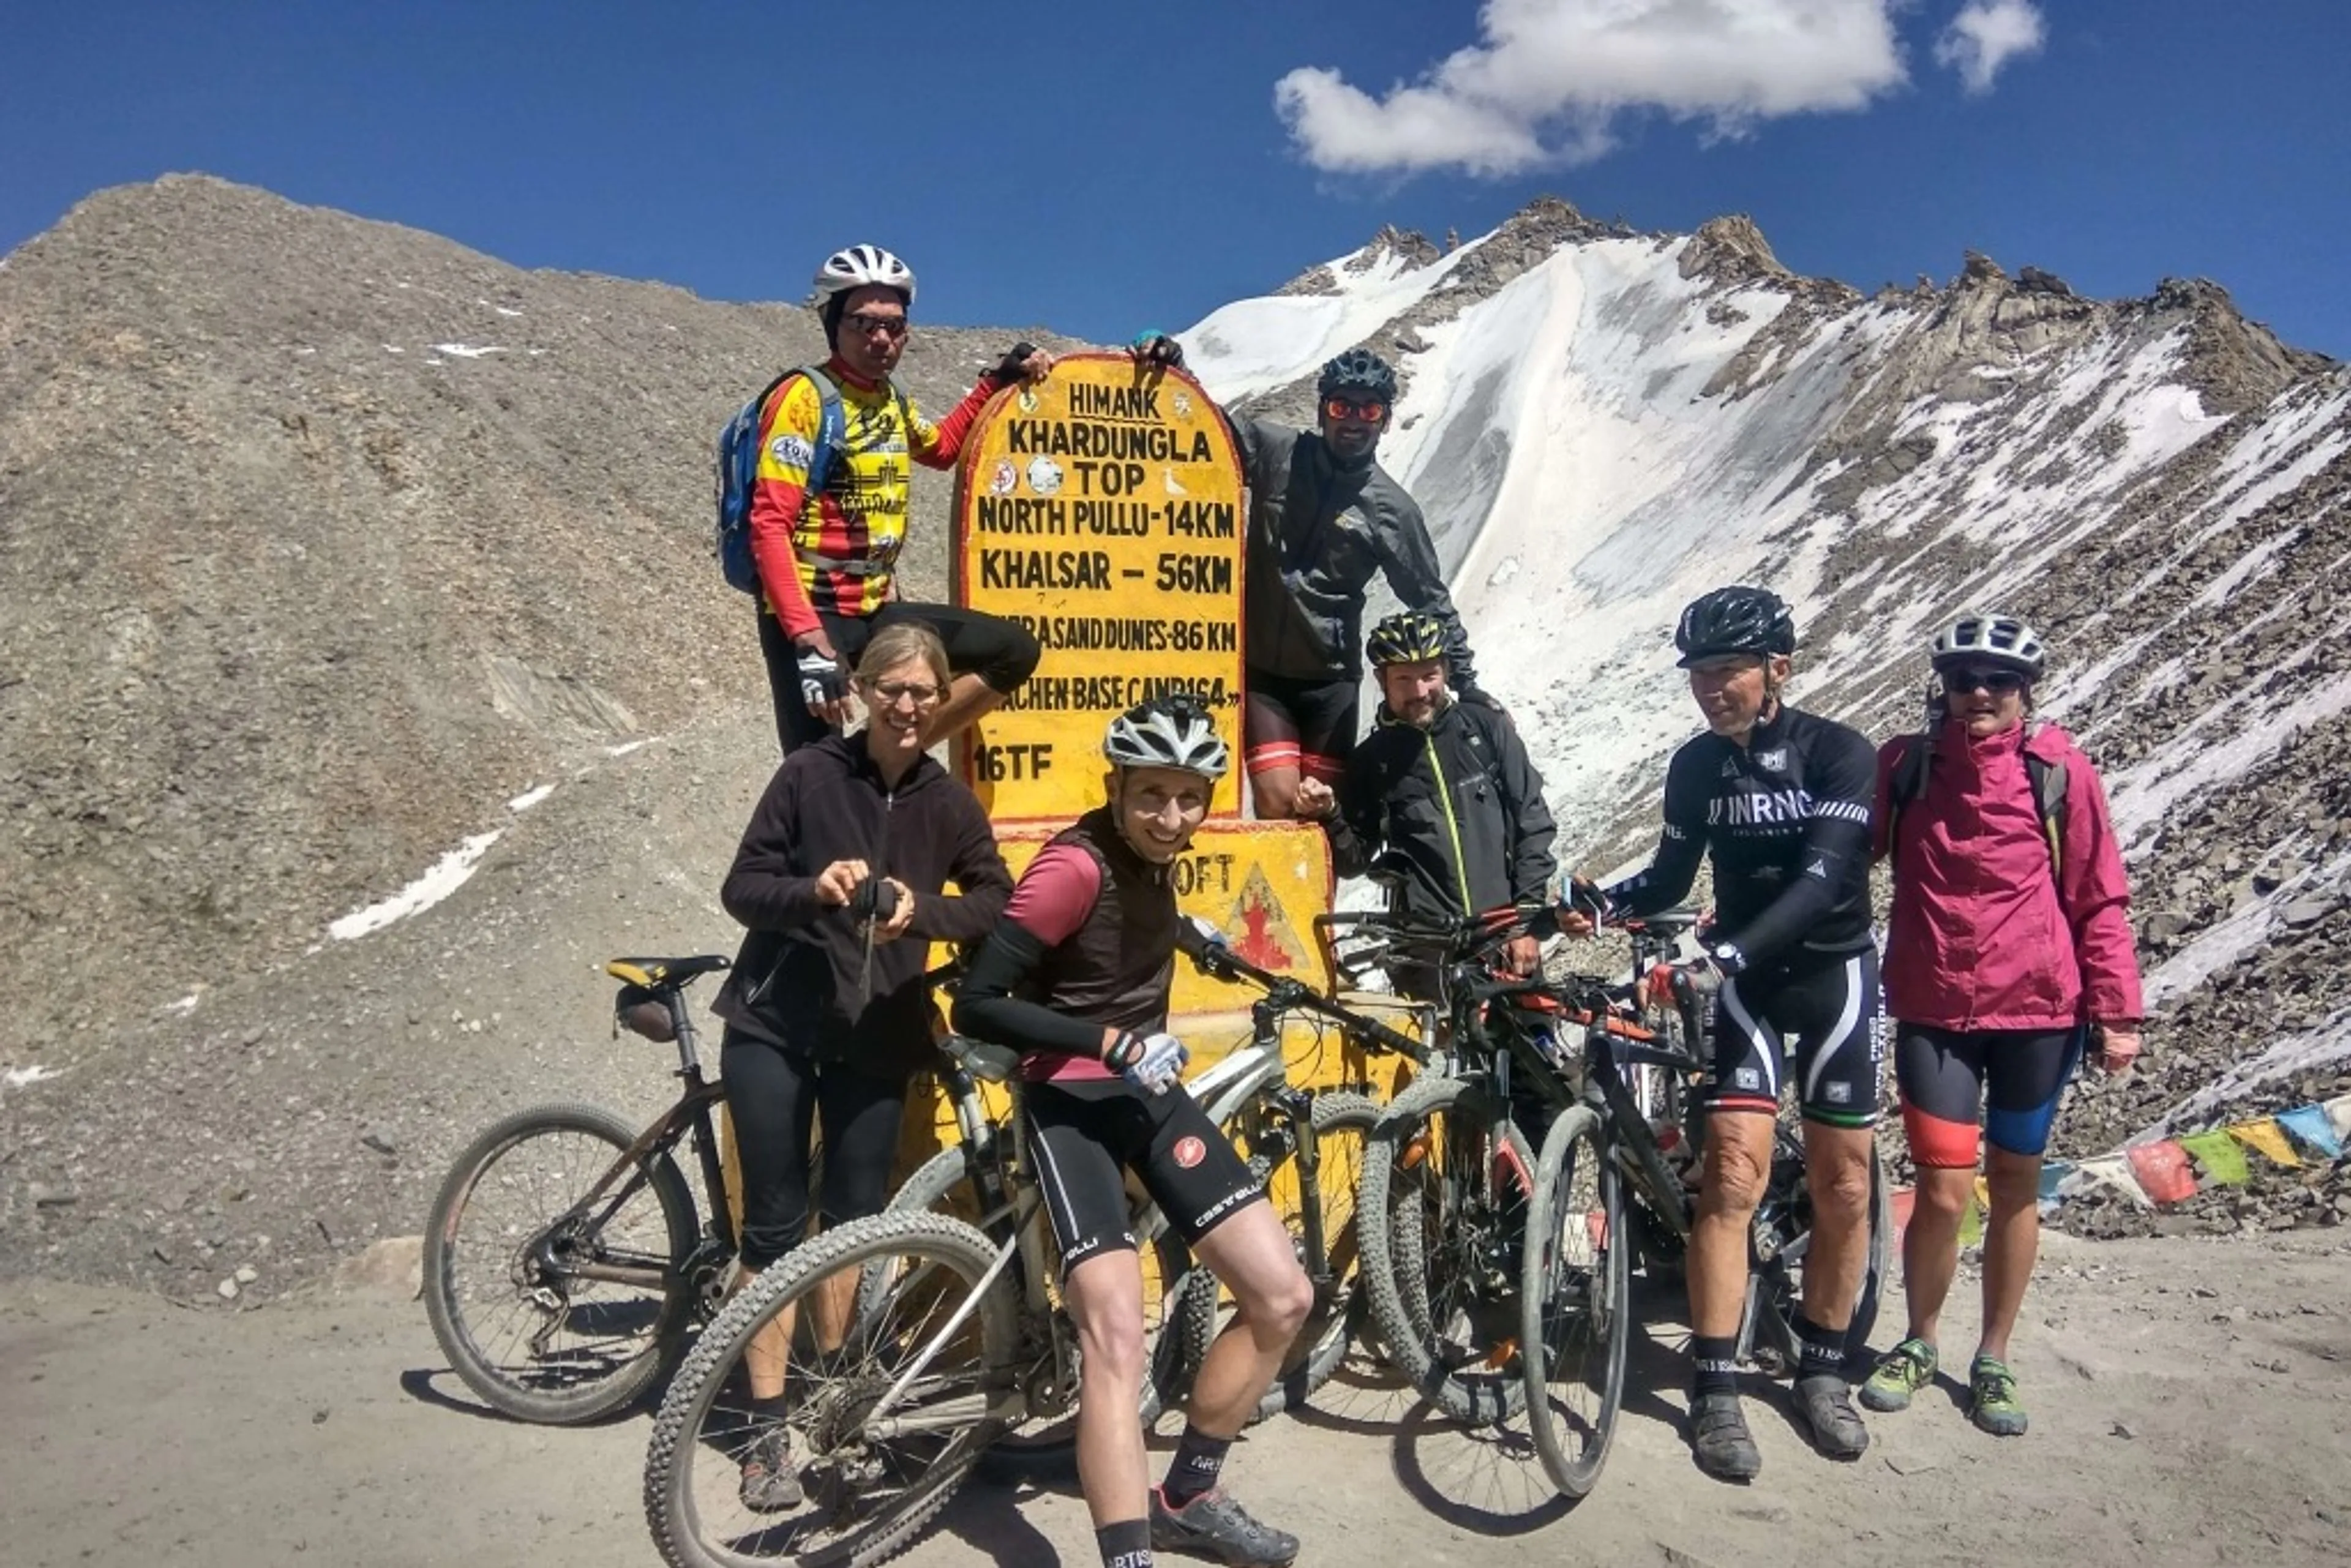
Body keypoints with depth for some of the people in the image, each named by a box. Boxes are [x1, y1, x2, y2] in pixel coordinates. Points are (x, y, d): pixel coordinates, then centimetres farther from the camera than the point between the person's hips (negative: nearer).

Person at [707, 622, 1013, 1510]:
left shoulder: (947, 802, 1)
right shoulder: (809, 774, -6)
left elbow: (997, 899, -2)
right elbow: (741, 888, -6)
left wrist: (919, 910, -20)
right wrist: (813, 888, -26)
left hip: (876, 1037, 2)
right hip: (774, 1026, -2)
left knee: (855, 1220, 7)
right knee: (775, 1222, 1)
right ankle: (767, 1429, 9)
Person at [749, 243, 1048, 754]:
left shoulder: (893, 404, 11)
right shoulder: (804, 398, -12)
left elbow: (942, 447, 35)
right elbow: (770, 527, -20)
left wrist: (999, 381, 22)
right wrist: (808, 639, -29)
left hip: (875, 612, 7)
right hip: (811, 616, -7)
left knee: (1014, 653, -1)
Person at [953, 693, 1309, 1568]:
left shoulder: (1148, 858, 4)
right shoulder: (1076, 867, -21)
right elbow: (977, 1005, -23)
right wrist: (1108, 1043, -25)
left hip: (1151, 1090, 8)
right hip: (1072, 1101, -8)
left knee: (1283, 1298, 4)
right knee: (1116, 1338, -20)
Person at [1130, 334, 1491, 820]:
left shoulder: (1391, 508, -1)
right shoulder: (1276, 453, -2)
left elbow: (1431, 601, 5)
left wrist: (1465, 682, 2)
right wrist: (1170, 371, -18)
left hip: (1331, 677, 1)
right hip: (1258, 668, -1)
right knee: (1279, 801, -12)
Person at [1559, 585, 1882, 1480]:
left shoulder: (1840, 754, -14)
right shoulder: (1697, 766, -2)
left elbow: (1823, 876, -27)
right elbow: (1673, 875, 7)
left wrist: (1727, 949, -40)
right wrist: (1606, 904, -14)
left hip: (1833, 975, -1)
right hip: (1746, 983, 2)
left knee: (1842, 1186, 4)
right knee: (1733, 1175, -11)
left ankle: (1821, 1371, 23)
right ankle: (1714, 1392, -6)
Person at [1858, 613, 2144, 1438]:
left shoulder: (2061, 771, -4)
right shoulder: (1904, 764, 0)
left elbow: (2100, 899, 0)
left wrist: (2117, 1011, -3)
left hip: (2038, 1011, 0)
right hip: (1935, 1012, 0)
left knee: (2015, 1184, 12)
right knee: (1944, 1192, -3)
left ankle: (1993, 1362, 29)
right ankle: (1918, 1345, 23)